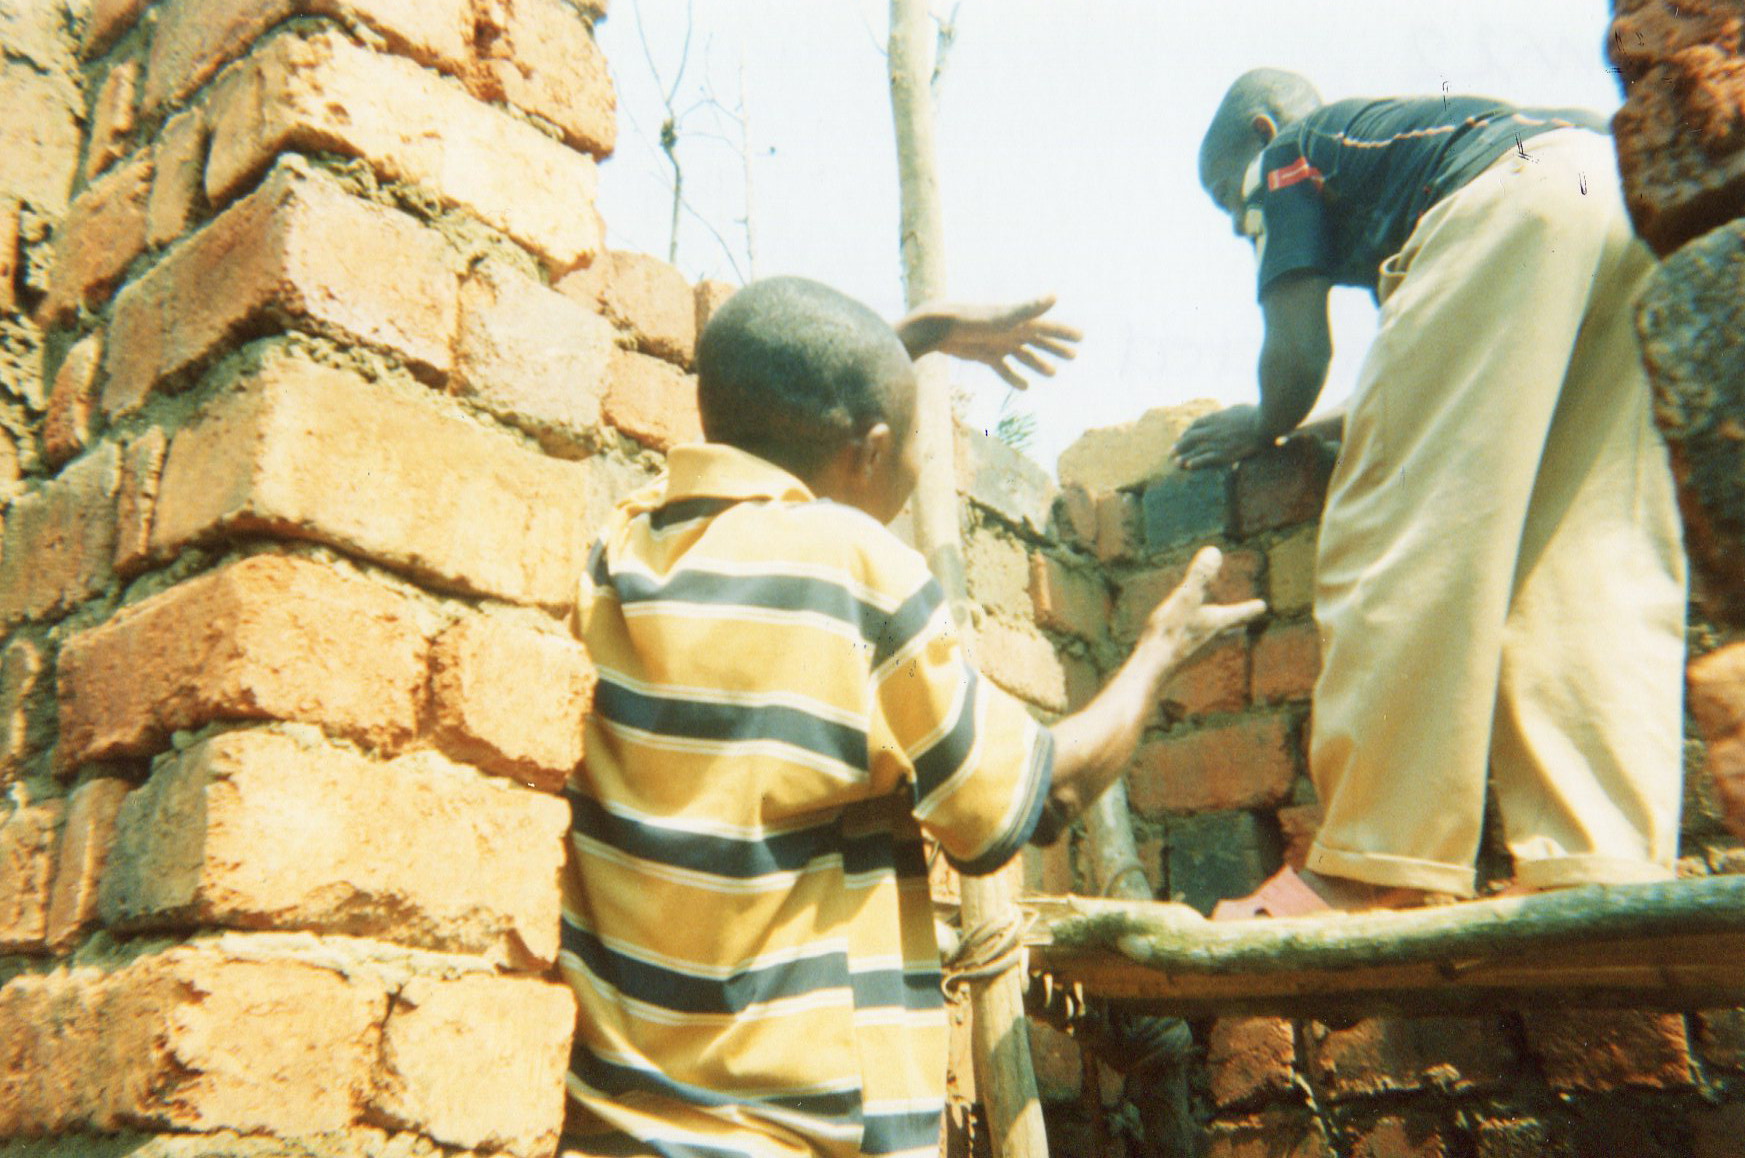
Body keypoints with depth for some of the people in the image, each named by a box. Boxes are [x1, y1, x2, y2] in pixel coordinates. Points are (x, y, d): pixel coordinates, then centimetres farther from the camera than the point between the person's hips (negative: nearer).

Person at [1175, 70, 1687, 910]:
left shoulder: (1286, 157, 23)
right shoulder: (1391, 129, 42)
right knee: (1599, 560, 1)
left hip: (1511, 197, -8)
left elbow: (1300, 351, 13)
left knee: (1407, 534, -11)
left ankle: (1386, 865, -14)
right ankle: (1605, 866, -8)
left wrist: (1264, 425, 31)